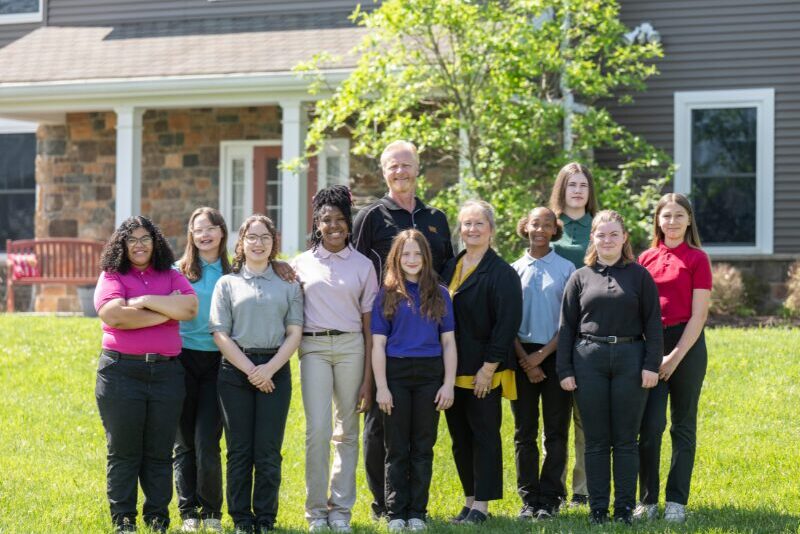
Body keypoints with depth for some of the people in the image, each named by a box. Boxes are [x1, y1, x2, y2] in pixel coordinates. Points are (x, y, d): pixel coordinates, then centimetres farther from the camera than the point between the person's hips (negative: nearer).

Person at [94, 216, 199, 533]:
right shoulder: (112, 277, 4)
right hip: (121, 372, -2)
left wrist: (145, 300, -9)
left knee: (160, 452, 6)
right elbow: (115, 316, -14)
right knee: (123, 451, 2)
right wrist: (167, 312, -7)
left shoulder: (171, 277, 13)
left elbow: (190, 308, -5)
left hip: (166, 372, 2)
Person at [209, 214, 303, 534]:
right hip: (235, 370, 0)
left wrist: (269, 369, -10)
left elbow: (294, 333, 3)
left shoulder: (288, 285, 10)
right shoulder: (227, 284, 8)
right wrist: (250, 370, -10)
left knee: (268, 452, -1)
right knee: (239, 450, 1)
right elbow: (220, 334, 0)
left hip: (275, 371, 0)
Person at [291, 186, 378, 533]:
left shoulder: (363, 266, 8)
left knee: (347, 431, 3)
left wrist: (368, 378, 2)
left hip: (350, 347, 0)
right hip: (313, 347, 0)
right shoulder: (302, 263, 9)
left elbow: (369, 325, 6)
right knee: (318, 429, -9)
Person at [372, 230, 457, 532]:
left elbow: (448, 342, 6)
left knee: (423, 447, 5)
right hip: (396, 373, -1)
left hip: (429, 374, 1)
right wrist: (381, 387, -7)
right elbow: (378, 344, 0)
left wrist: (448, 384, -1)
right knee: (397, 448, 4)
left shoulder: (439, 295, 6)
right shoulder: (387, 295, 2)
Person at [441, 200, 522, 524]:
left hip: (484, 372, -7)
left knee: (484, 434, -1)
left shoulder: (502, 273, -8)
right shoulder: (449, 268, 12)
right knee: (460, 437, 10)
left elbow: (506, 324, -13)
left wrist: (489, 367, -16)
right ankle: (469, 500, 19)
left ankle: (481, 505, 4)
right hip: (453, 370, 7)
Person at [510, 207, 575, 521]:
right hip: (523, 356, 2)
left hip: (555, 354, -2)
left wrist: (543, 354, -10)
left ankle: (550, 499, 4)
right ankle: (529, 499, 9)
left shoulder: (566, 269, 2)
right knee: (524, 432, 3)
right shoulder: (514, 270, 8)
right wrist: (525, 359, -5)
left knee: (556, 431, -1)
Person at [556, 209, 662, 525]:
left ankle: (625, 507, 10)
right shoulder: (580, 278, 9)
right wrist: (564, 369, 1)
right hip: (589, 360, 1)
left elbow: (653, 322, 3)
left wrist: (651, 364, -6)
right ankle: (597, 508, 10)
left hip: (629, 358, -1)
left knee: (626, 440, 3)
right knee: (596, 440, 4)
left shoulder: (640, 275, 6)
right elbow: (567, 326, 8)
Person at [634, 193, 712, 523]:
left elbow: (698, 315, -6)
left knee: (683, 425, 4)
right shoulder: (646, 259, 9)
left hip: (686, 345, -2)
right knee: (650, 425, -4)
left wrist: (675, 357, -11)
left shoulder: (697, 259, -1)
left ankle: (676, 502, 10)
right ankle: (647, 500, 5)